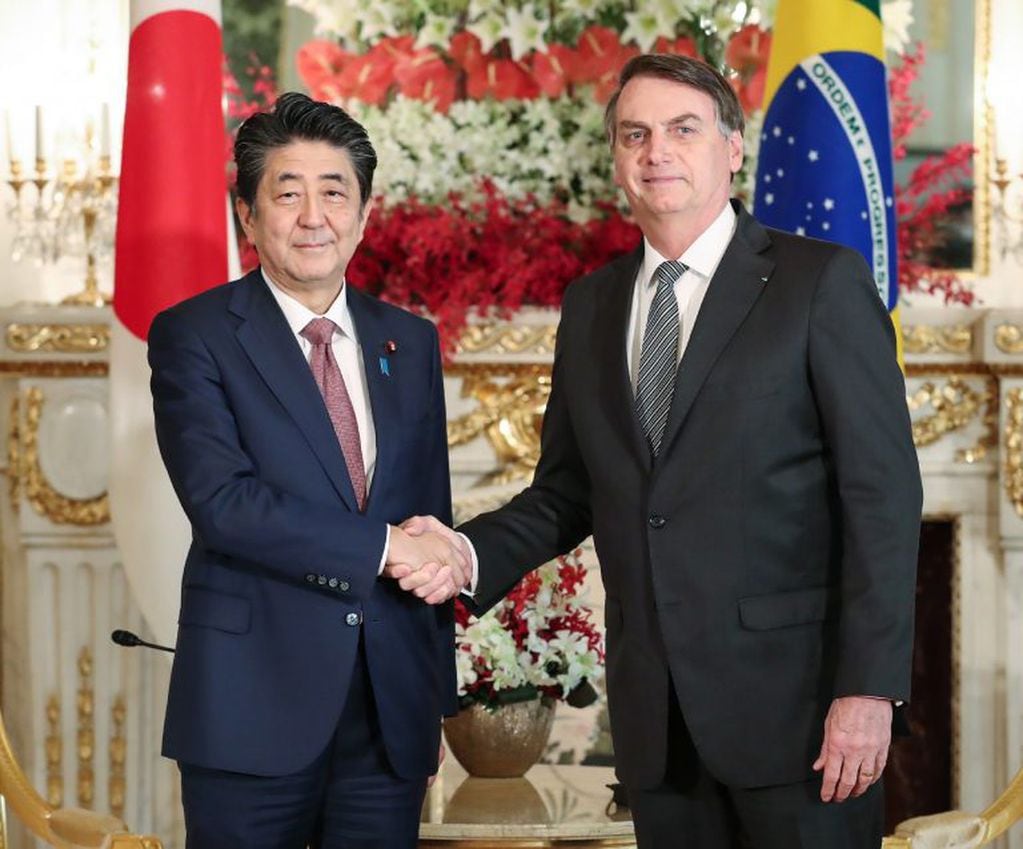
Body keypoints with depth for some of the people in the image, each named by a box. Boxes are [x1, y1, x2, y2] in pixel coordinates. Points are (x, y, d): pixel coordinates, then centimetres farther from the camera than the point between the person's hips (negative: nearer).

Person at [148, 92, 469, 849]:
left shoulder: (410, 341, 12)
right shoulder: (193, 336, -3)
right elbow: (221, 501, -16)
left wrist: (440, 688, 14)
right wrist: (382, 547, -15)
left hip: (393, 710, 4)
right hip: (254, 708, -4)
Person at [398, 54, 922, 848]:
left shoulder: (822, 282, -4)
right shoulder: (591, 306, 13)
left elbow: (883, 493, -8)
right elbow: (566, 492, 16)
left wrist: (869, 687, -15)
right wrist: (468, 555, -4)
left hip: (793, 693, -5)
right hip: (655, 717, 5)